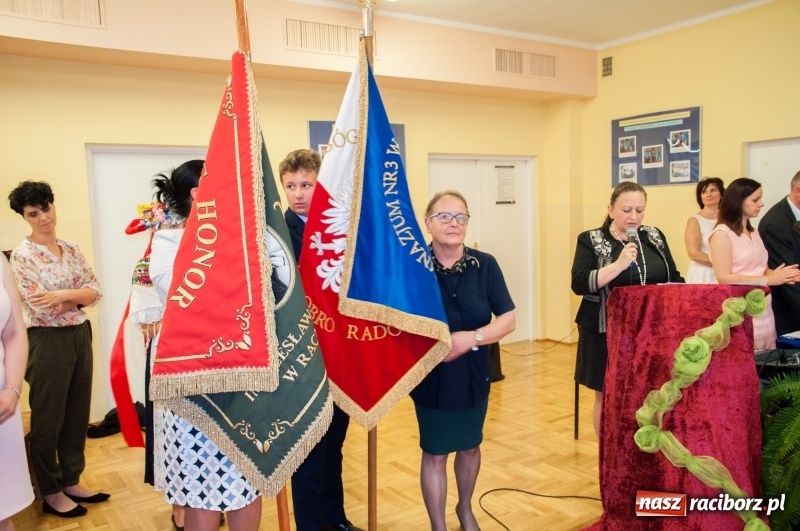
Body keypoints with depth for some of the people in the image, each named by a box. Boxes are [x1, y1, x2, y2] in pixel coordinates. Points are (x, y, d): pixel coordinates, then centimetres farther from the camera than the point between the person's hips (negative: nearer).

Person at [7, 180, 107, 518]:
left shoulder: (71, 250, 8)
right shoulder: (22, 255, -9)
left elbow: (96, 291, -1)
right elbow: (43, 308, -17)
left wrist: (63, 294, -16)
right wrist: (79, 296, -6)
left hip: (81, 337, 6)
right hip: (48, 342, -6)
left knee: (77, 415, 14)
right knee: (48, 420, 8)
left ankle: (71, 482, 30)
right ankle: (51, 493, 24)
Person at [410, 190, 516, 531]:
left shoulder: (485, 265, -7)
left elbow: (508, 320, -7)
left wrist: (471, 338, -22)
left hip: (474, 376, 3)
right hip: (430, 378, -3)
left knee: (470, 447, 22)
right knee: (435, 454, 11)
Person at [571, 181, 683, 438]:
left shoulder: (655, 237, 9)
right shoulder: (591, 241, -6)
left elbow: (674, 278, 13)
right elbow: (579, 284, -18)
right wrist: (618, 265, -26)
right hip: (607, 334, -4)